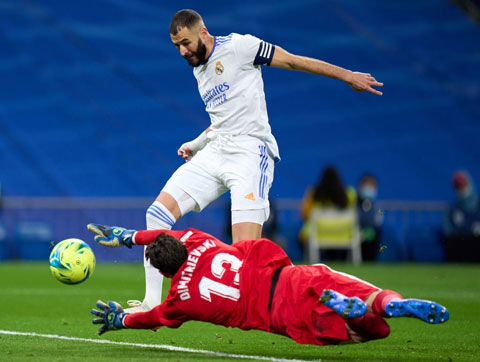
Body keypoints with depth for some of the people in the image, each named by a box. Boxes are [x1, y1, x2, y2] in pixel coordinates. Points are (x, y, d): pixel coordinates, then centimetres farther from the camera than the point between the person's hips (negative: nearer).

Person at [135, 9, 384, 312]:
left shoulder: (237, 46, -4)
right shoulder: (198, 70, 20)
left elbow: (293, 61, -2)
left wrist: (347, 76, 1)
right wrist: (195, 145, 23)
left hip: (250, 153, -8)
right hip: (213, 152, 8)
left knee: (247, 252, -21)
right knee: (158, 212, -7)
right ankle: (152, 303, -4)